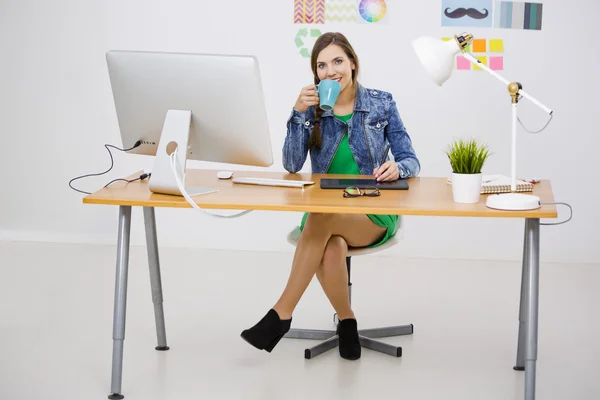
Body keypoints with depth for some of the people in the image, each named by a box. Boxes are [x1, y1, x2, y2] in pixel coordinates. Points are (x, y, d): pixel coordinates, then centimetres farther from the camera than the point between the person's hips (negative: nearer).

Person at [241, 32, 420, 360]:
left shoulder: (381, 103, 1)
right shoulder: (312, 106, 4)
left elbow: (411, 161, -1)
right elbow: (292, 165, -8)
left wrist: (397, 167, -26)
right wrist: (299, 113, -18)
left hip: (375, 212, -1)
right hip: (325, 210, 1)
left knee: (320, 219, -34)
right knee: (332, 249, -35)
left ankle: (282, 313, -26)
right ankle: (346, 321, -11)